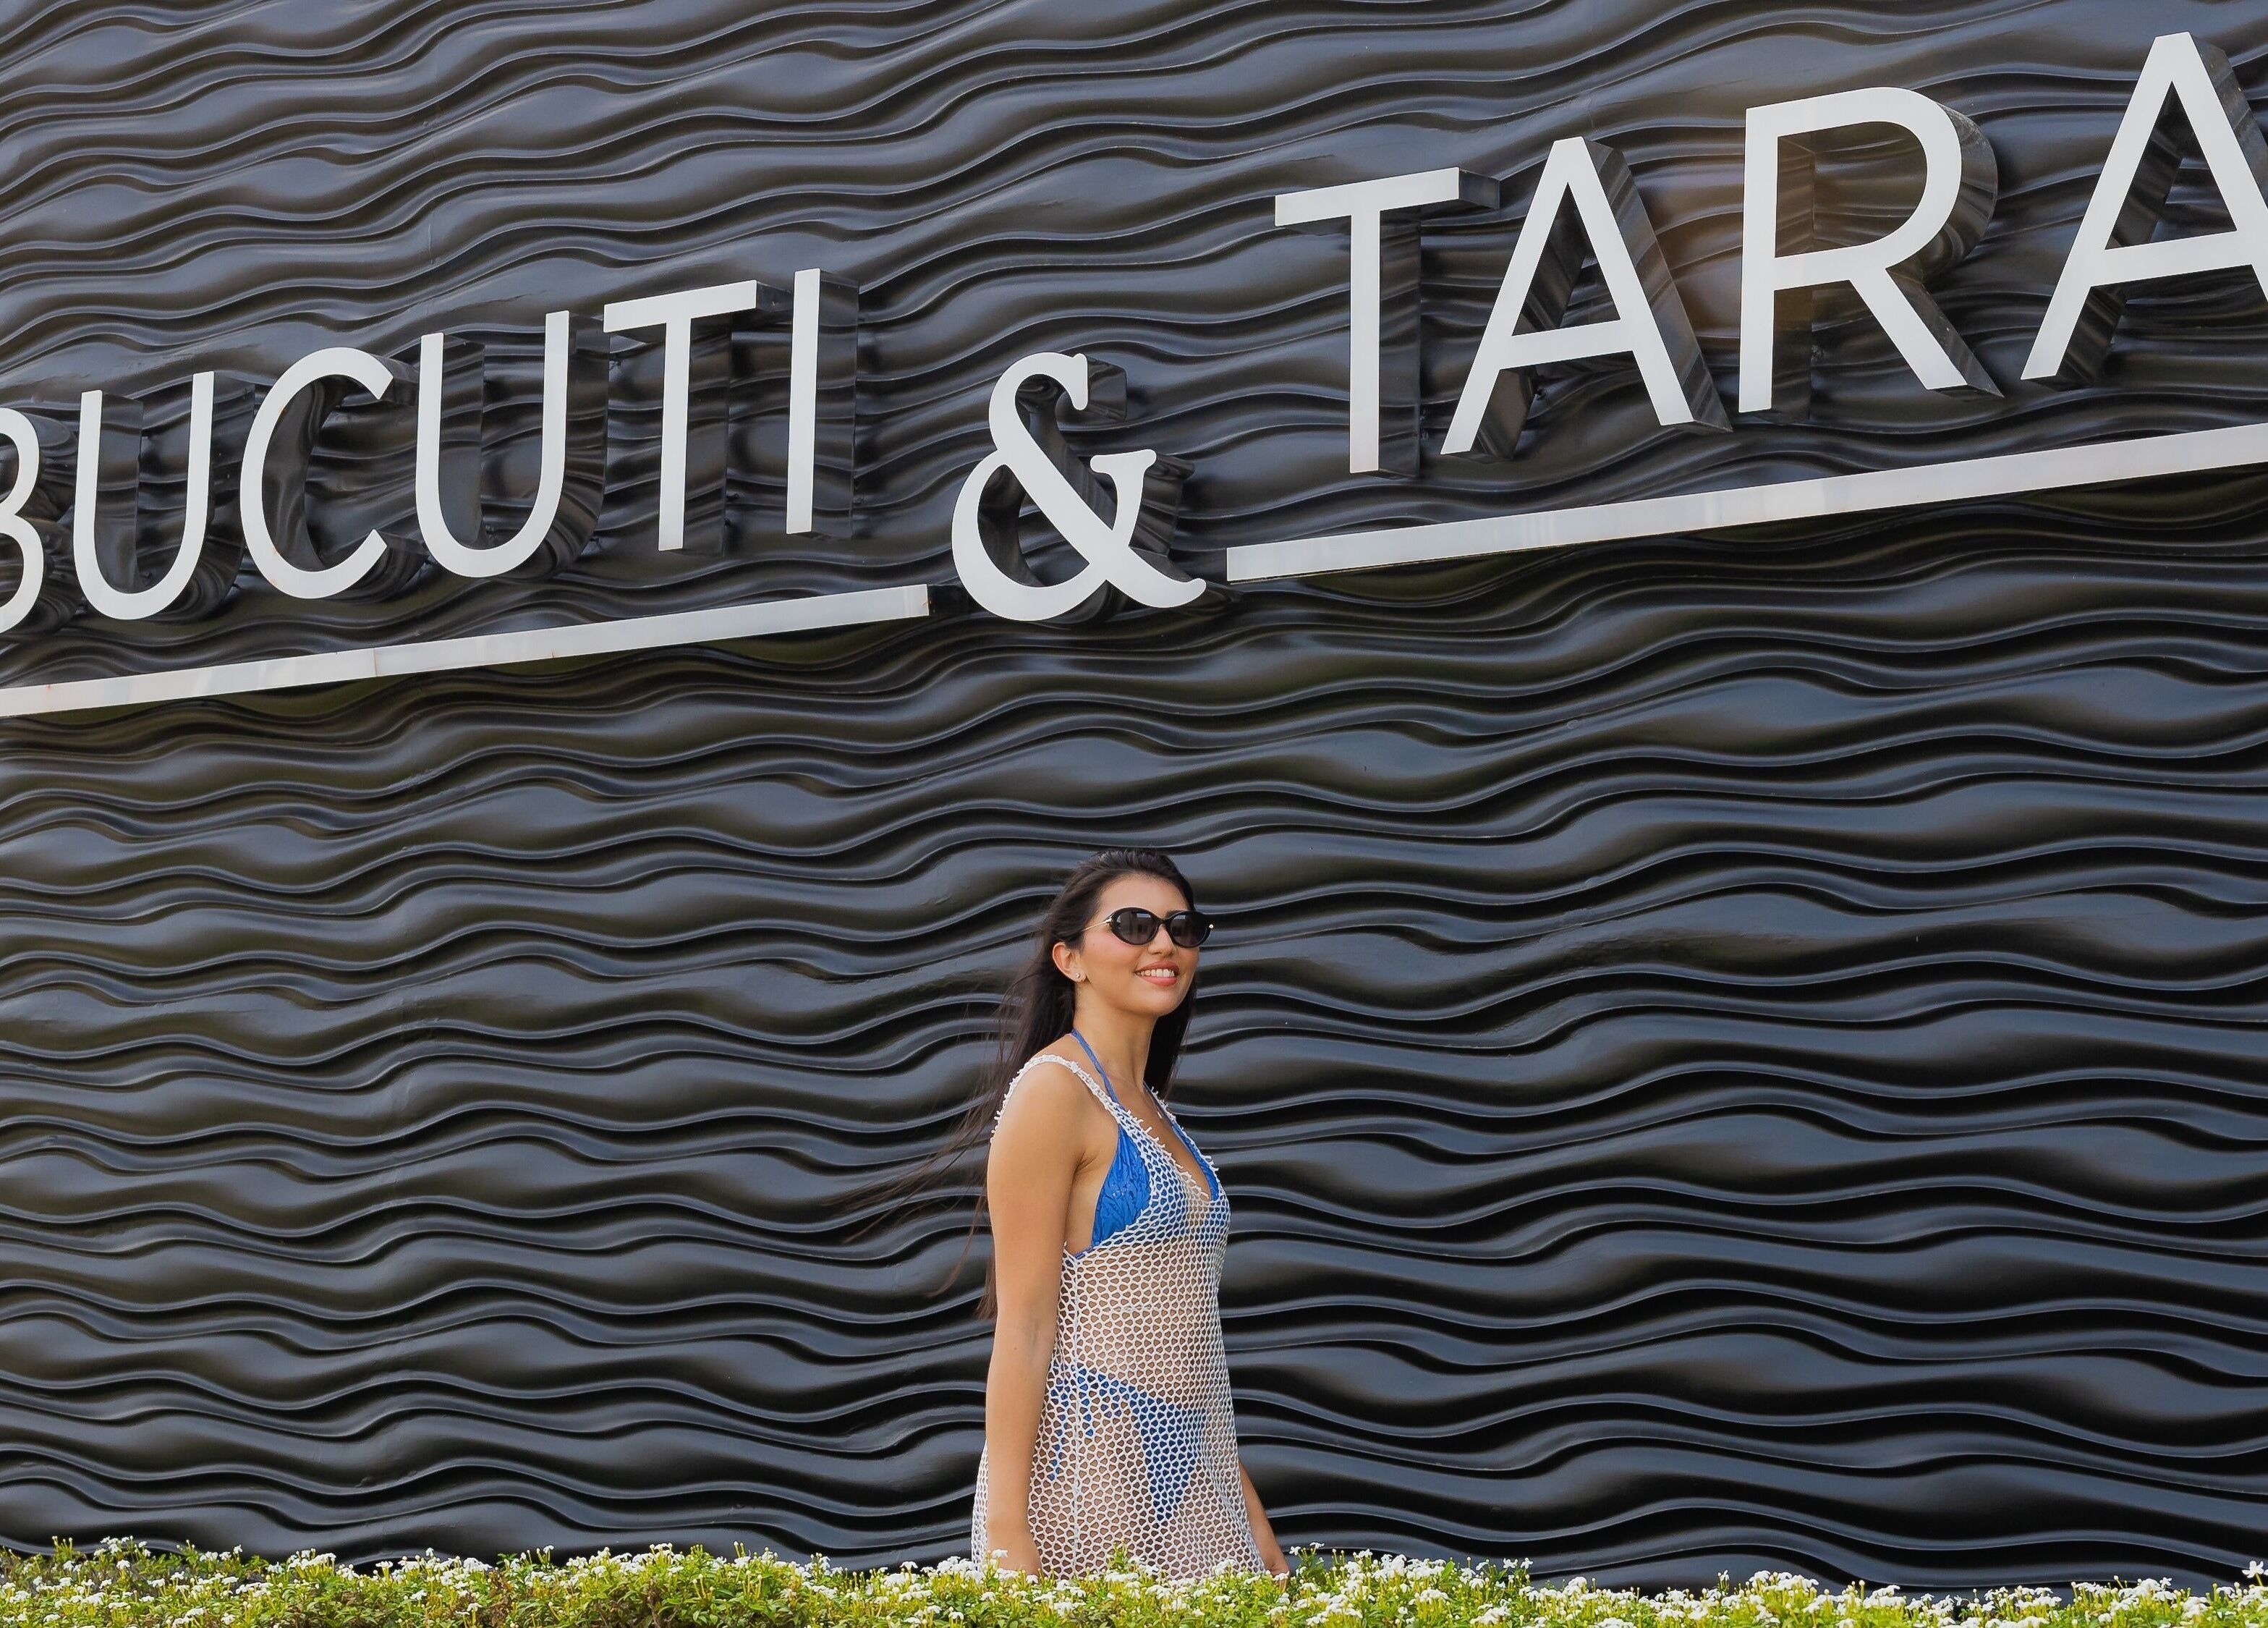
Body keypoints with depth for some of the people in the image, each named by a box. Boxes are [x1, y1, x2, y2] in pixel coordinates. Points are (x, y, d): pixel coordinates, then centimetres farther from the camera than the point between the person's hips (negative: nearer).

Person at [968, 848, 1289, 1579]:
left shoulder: (1148, 1108, 16)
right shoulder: (1055, 1089, -9)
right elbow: (1024, 1327, -14)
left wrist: (1250, 1519, 16)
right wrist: (1006, 1534, -19)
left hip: (1182, 1479, 8)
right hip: (1086, 1475, -8)